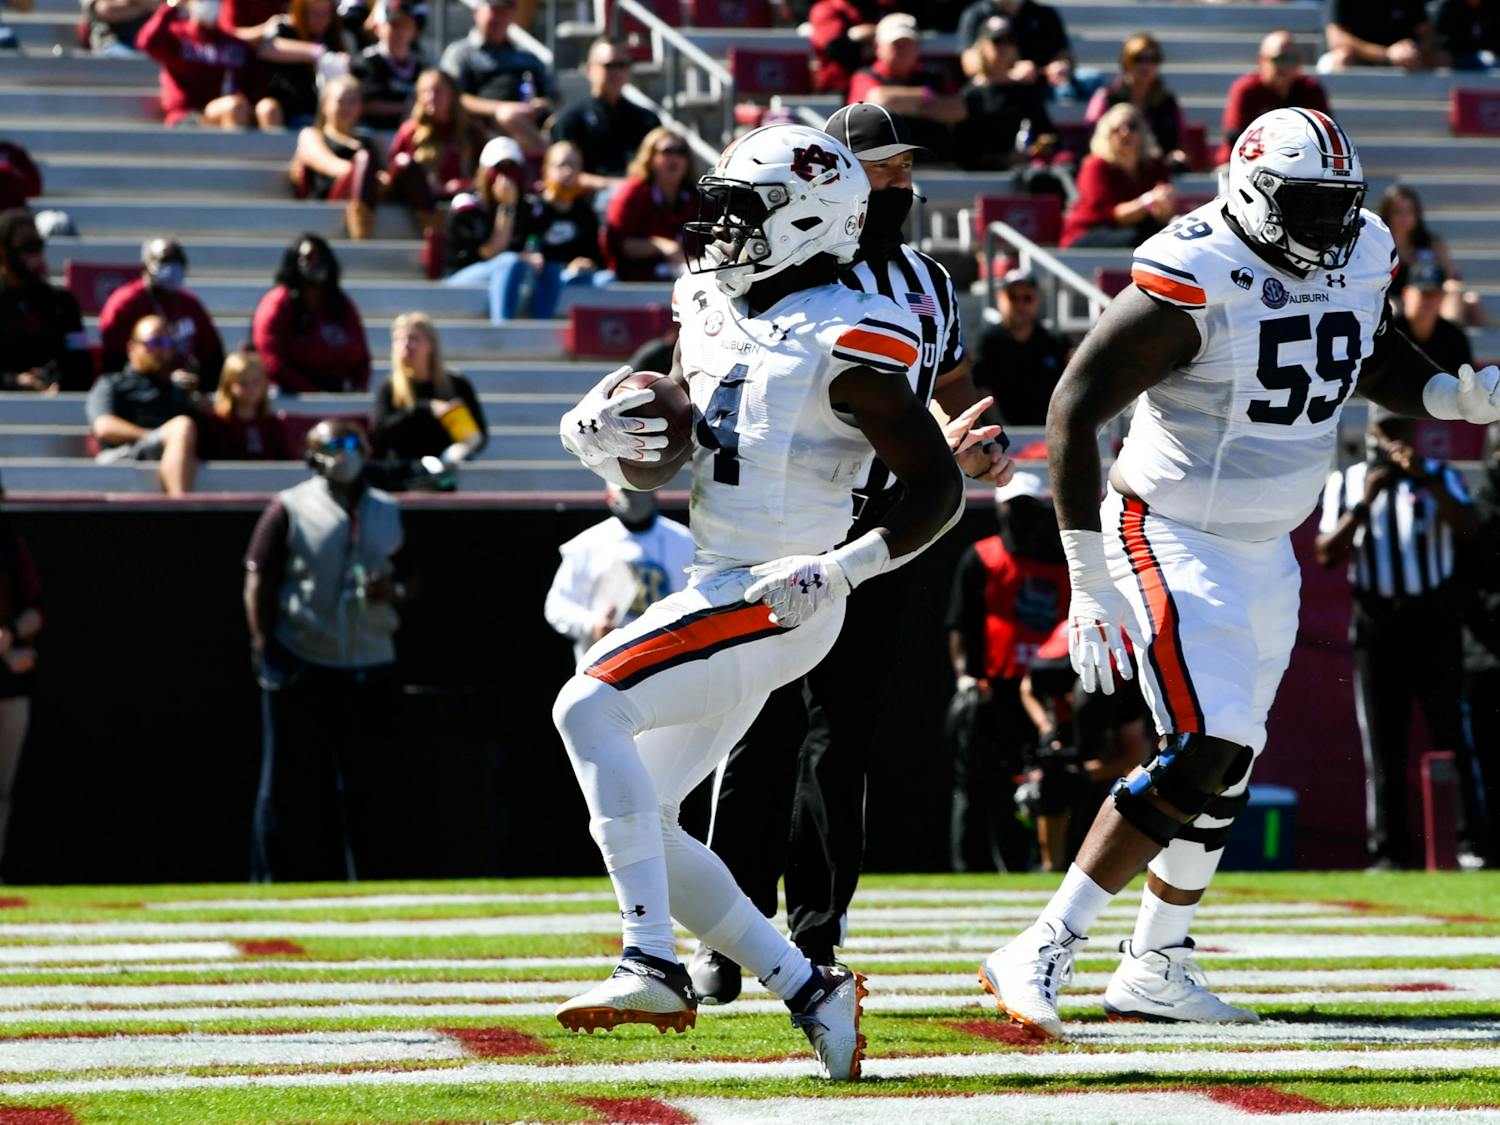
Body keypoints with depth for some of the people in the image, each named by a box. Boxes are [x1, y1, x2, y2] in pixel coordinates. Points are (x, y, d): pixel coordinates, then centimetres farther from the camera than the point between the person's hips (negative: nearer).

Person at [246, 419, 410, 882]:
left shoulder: (387, 511, 15)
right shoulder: (290, 509, 1)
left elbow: (405, 578, 20)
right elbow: (259, 581, -2)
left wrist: (392, 591, -4)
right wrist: (264, 648, -11)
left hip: (371, 667, 4)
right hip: (300, 668, -4)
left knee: (371, 784, 4)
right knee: (289, 785, -2)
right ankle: (276, 884, 4)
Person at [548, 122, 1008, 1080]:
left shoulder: (846, 343, -14)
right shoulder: (714, 310, 10)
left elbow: (939, 490, -13)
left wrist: (841, 569, -23)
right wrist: (598, 432, -3)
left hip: (776, 600, -9)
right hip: (719, 588, 9)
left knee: (589, 706, -23)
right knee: (635, 821, 5)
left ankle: (654, 964, -25)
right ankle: (809, 989, 10)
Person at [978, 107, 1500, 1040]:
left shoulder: (1362, 257, -1)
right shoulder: (1194, 282, -23)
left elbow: (1373, 359, 21)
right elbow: (1075, 411, -20)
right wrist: (1089, 582, -22)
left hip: (1267, 551, 8)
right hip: (1172, 539, -8)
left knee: (1231, 768, 14)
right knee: (1203, 755, -19)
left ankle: (1156, 968, 29)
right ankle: (1043, 954, -14)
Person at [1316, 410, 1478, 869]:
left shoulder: (1441, 477, 5)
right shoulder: (1345, 483, 9)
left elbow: (1467, 529, -13)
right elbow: (1327, 555, -2)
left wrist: (1426, 480, -23)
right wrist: (1365, 502, -12)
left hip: (1434, 620, -1)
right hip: (1376, 621, 1)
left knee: (1454, 732, -6)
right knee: (1382, 742, 1)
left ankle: (1471, 841, -5)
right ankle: (1390, 849, 3)